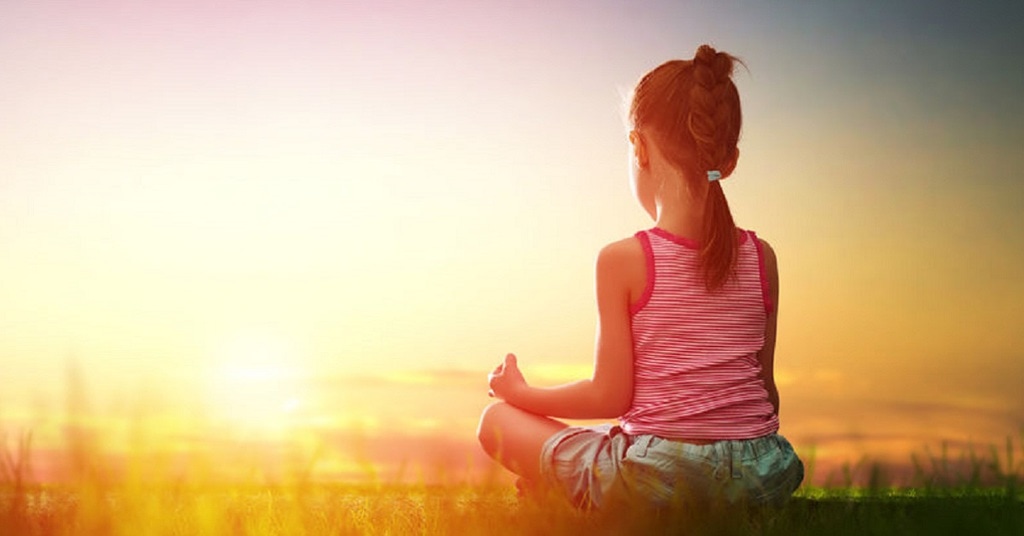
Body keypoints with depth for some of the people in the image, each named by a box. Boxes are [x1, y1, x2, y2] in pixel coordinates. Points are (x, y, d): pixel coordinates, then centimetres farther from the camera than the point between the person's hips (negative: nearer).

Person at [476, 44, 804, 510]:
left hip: (656, 476, -4)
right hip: (758, 478, 4)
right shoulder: (761, 257, 4)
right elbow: (766, 388, 10)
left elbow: (609, 397, -6)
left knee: (498, 419, 14)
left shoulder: (623, 261, -9)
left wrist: (522, 393, 11)